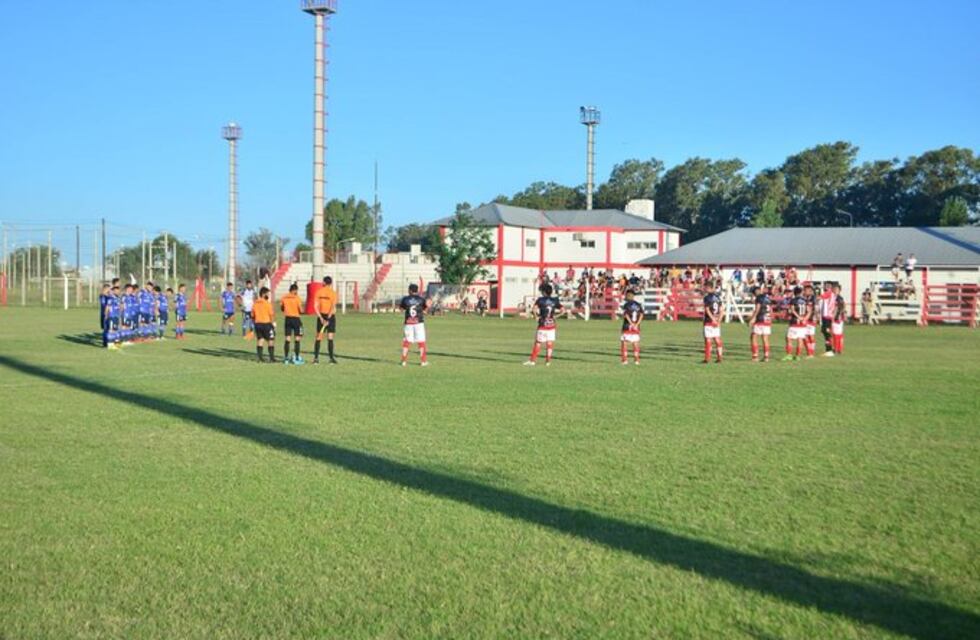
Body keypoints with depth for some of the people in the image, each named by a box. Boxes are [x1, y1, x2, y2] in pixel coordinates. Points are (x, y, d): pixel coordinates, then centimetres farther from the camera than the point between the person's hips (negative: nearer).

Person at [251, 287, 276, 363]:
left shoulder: (255, 303, 7)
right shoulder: (267, 303, -12)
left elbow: (253, 316, 11)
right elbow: (271, 314, -12)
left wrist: (254, 324, 20)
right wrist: (273, 322, 0)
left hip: (257, 323, 6)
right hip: (266, 323, -6)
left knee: (260, 340, 11)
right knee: (271, 340, 2)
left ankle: (260, 357, 10)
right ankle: (271, 358, 1)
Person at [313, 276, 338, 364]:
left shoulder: (319, 292, 2)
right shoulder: (333, 293, -8)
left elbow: (315, 306, -2)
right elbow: (333, 307, -17)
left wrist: (321, 318, -4)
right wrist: (328, 318, -17)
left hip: (321, 316, 3)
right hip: (330, 316, -3)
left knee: (318, 338, 8)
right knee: (330, 338, 0)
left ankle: (316, 358, 6)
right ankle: (331, 358, 0)